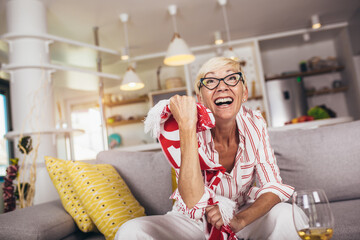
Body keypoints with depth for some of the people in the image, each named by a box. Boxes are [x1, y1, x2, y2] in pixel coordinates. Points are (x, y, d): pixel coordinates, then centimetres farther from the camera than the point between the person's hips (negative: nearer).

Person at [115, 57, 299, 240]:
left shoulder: (254, 123, -13)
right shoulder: (185, 129, -22)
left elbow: (274, 186, -12)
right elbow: (194, 202, -33)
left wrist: (240, 220, -30)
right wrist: (187, 127, -38)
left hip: (244, 215, 3)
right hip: (193, 223, -2)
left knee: (287, 213, -26)